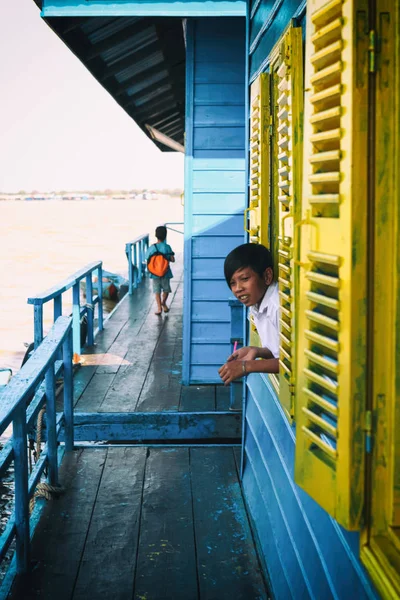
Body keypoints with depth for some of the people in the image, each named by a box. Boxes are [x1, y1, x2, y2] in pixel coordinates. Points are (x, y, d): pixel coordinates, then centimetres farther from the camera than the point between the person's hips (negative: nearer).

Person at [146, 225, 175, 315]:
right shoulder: (167, 247, -11)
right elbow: (172, 260, -11)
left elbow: (148, 260, -4)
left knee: (157, 290, 8)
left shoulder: (152, 247, -7)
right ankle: (163, 303, 34)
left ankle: (159, 307, 2)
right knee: (166, 289, 20)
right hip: (165, 273, -1)